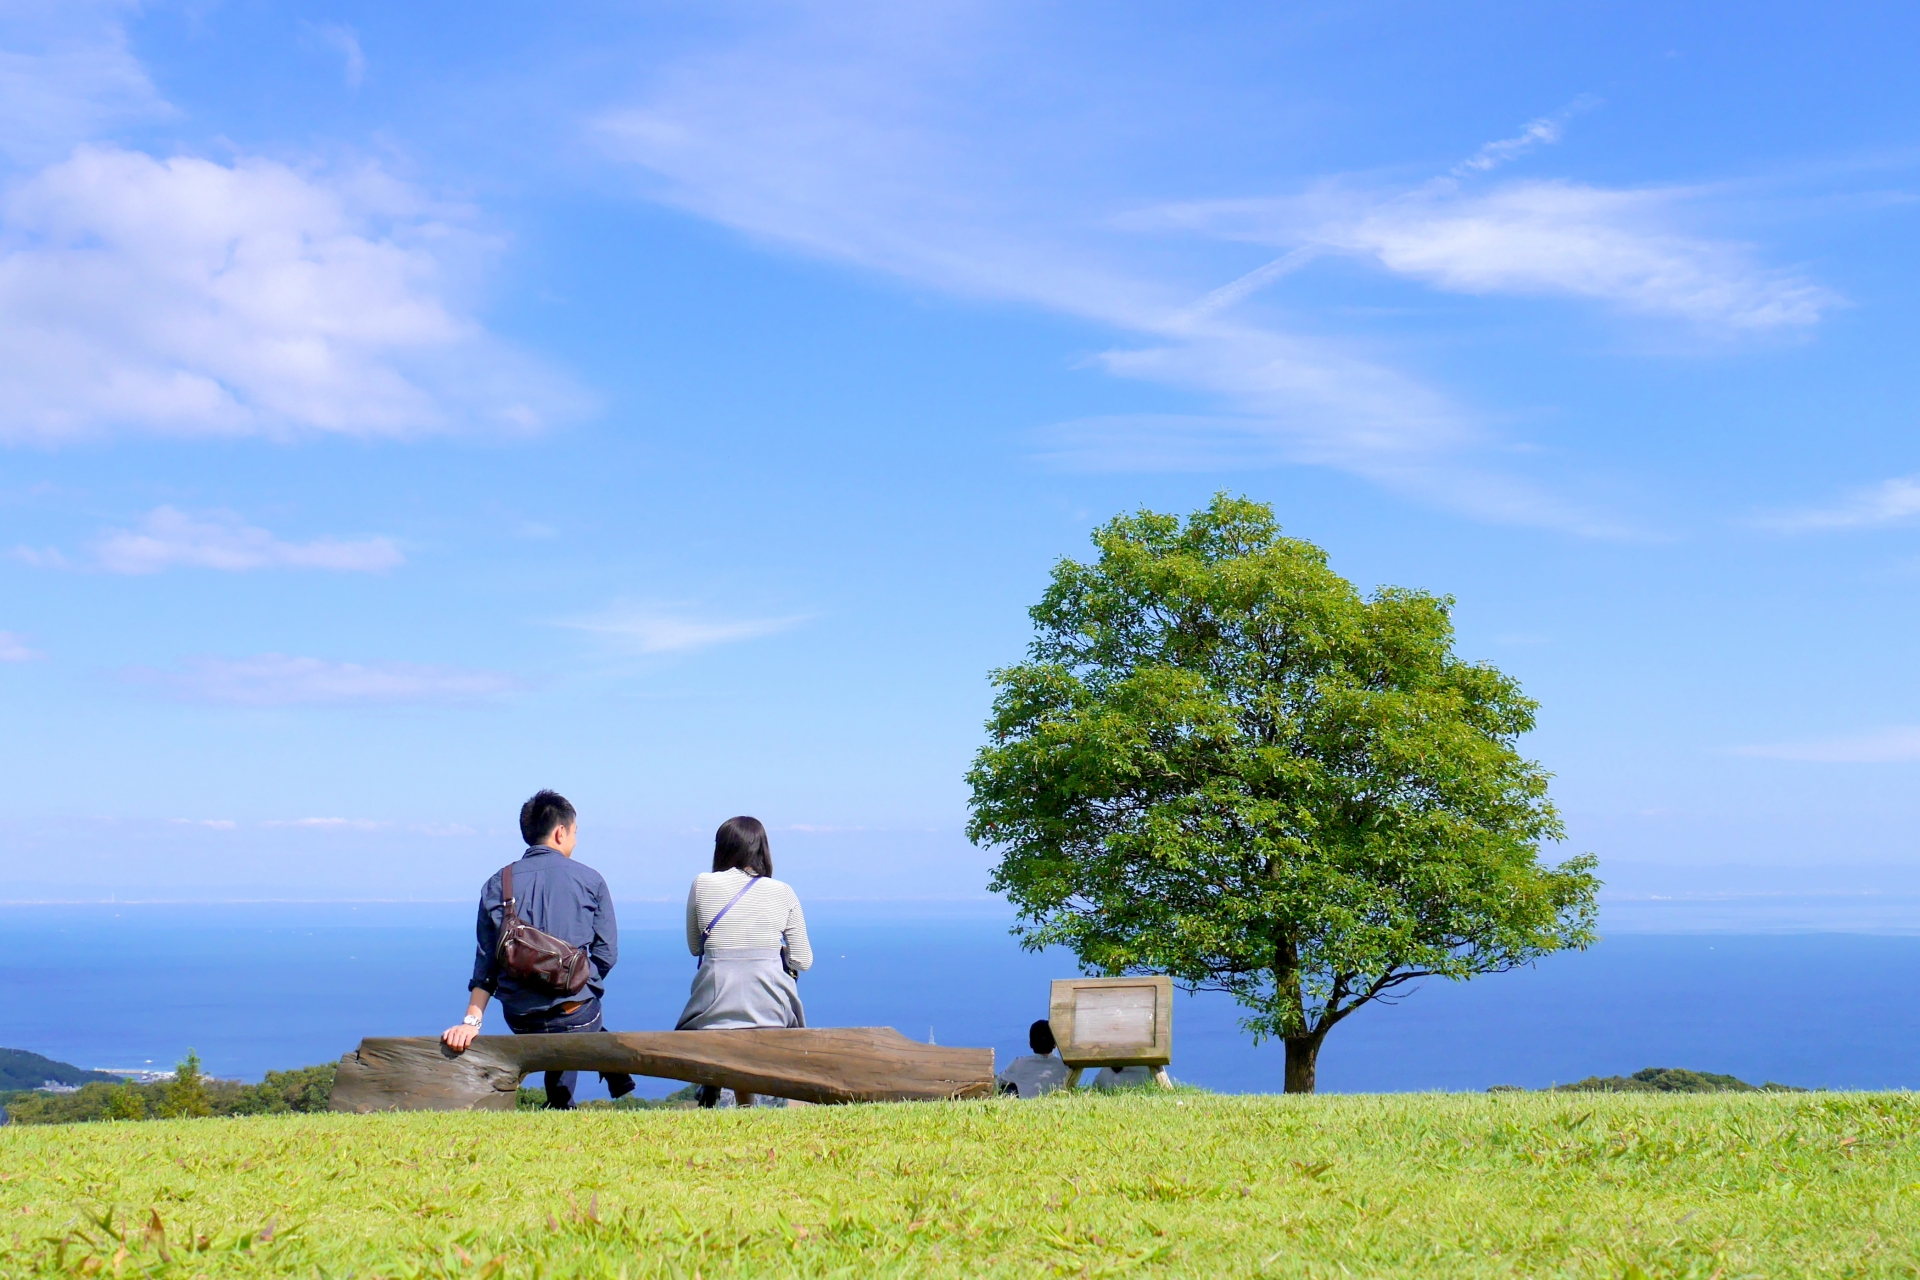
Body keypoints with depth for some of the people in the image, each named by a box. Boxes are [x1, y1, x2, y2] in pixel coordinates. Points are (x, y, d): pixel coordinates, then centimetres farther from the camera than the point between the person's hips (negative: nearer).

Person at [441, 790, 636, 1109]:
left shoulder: (497, 885, 4)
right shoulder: (589, 880, -2)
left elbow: (486, 962, 2)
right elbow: (607, 953, -2)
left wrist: (471, 1021, 1)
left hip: (520, 1019, 3)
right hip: (575, 1015, -2)